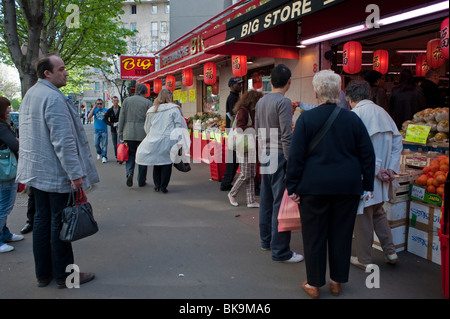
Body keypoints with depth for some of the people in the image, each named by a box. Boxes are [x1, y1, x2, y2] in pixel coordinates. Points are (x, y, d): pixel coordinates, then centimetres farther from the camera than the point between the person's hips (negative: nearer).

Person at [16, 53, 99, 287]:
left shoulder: (29, 95, 13)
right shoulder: (54, 98, -18)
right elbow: (63, 140, -24)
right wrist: (75, 173, -22)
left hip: (36, 171, 10)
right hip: (56, 174, -10)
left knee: (41, 220, 14)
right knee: (59, 223, 1)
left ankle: (43, 274, 25)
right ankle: (64, 275, 13)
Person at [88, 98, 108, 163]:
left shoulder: (105, 110, 6)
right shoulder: (95, 110, 7)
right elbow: (89, 117, -8)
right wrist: (94, 108, -9)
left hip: (104, 130, -1)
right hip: (97, 130, 1)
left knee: (104, 144, -6)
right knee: (96, 144, -2)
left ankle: (104, 157, -4)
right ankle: (99, 153, 25)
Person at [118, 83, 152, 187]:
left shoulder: (127, 100, 6)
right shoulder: (148, 102, 0)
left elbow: (121, 117, 5)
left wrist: (120, 133, 9)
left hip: (129, 133, 2)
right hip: (143, 133, -1)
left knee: (130, 154, 12)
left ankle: (129, 173, -12)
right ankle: (141, 181, 13)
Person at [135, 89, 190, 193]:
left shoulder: (151, 110, 7)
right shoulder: (174, 109, -3)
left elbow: (147, 127, 14)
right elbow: (179, 126, -4)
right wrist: (180, 141, 3)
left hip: (154, 141, 3)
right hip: (168, 140, -3)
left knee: (156, 162, 14)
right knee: (167, 163, 5)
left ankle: (157, 185, 17)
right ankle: (163, 186, 5)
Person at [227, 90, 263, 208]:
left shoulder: (253, 111, 14)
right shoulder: (243, 111, -13)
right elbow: (240, 128, -22)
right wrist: (255, 128, -23)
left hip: (252, 146, 9)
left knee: (252, 174, 8)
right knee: (245, 174, -4)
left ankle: (251, 201, 13)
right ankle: (232, 194, 19)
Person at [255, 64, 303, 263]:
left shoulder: (261, 102, 11)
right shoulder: (283, 102, -13)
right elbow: (286, 136, -19)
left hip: (265, 156, 8)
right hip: (279, 157, -8)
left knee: (266, 200, 16)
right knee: (281, 203, -4)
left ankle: (266, 240, 28)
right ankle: (280, 251, 1)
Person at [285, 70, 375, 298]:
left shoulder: (306, 119, -7)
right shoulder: (353, 119, 1)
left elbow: (295, 156, -8)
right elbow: (368, 154, 5)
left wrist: (293, 187, -2)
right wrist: (368, 184, 13)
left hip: (314, 186, -2)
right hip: (348, 187, 3)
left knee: (314, 235, 9)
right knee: (341, 233, 14)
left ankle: (314, 284, 19)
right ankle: (337, 281, 27)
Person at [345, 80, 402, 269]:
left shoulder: (355, 114, -13)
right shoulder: (382, 112, 10)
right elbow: (397, 141, 9)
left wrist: (376, 170, -12)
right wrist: (392, 168, 5)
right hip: (381, 177, 7)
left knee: (363, 217, 4)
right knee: (378, 212, 22)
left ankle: (364, 260, 16)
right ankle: (390, 251, 23)